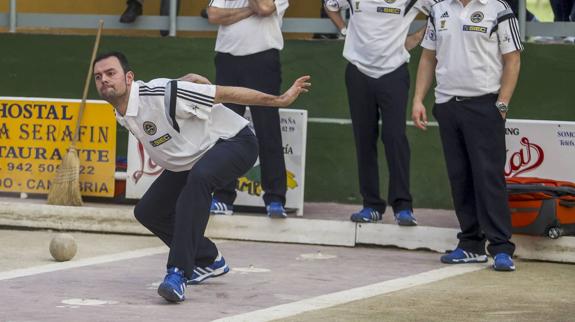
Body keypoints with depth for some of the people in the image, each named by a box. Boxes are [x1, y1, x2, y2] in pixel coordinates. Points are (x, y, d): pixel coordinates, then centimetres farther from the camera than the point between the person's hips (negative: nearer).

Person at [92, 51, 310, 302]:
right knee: (147, 211, 3)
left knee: (198, 177, -39)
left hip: (233, 142, -9)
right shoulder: (122, 116, -4)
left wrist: (280, 100, -21)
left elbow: (225, 94, -24)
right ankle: (209, 261, 22)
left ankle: (179, 272, -43)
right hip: (188, 161, 9)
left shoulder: (160, 95, -29)